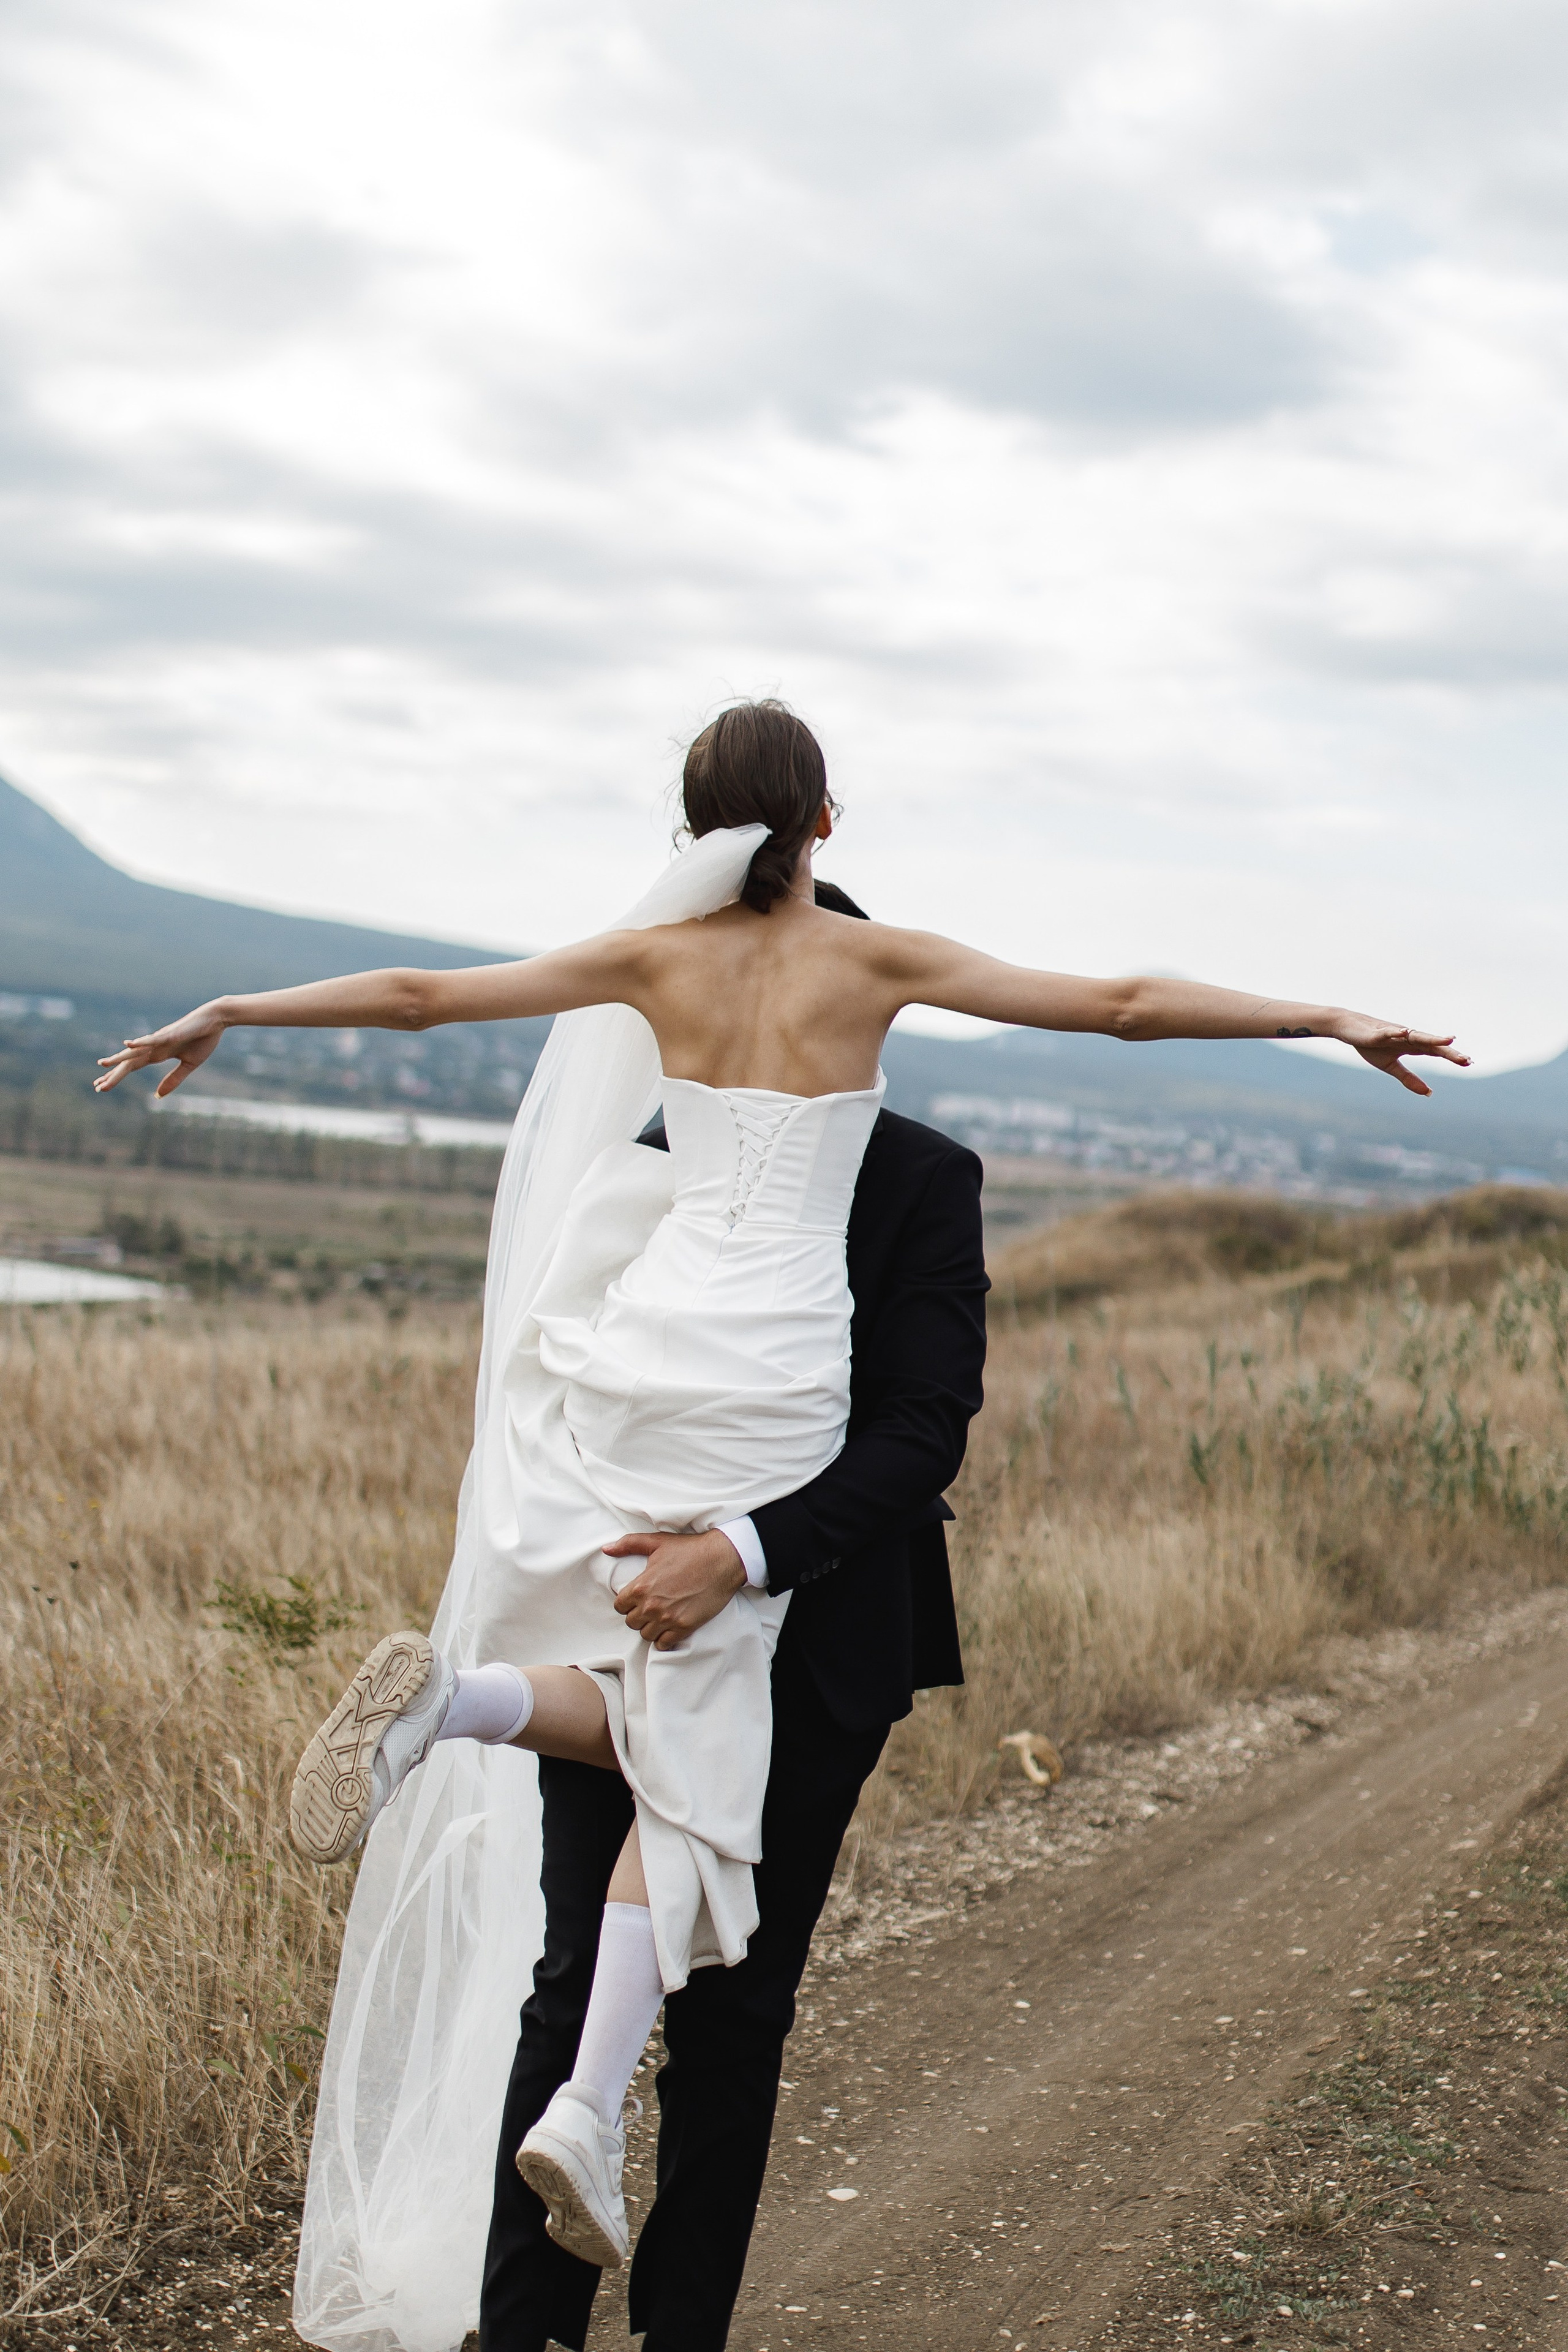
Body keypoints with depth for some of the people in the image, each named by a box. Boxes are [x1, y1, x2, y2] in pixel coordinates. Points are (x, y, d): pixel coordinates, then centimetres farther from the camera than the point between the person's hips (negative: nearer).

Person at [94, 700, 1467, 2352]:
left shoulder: (654, 959, 6)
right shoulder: (878, 962, -2)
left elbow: (416, 995, 10)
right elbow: (1123, 1006, -1)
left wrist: (221, 1015, 23)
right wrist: (1331, 1017, 6)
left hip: (646, 1335, 3)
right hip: (779, 1365, -3)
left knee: (652, 1708, 16)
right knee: (694, 1739, 2)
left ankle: (453, 1692, -18)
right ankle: (594, 2110, -8)